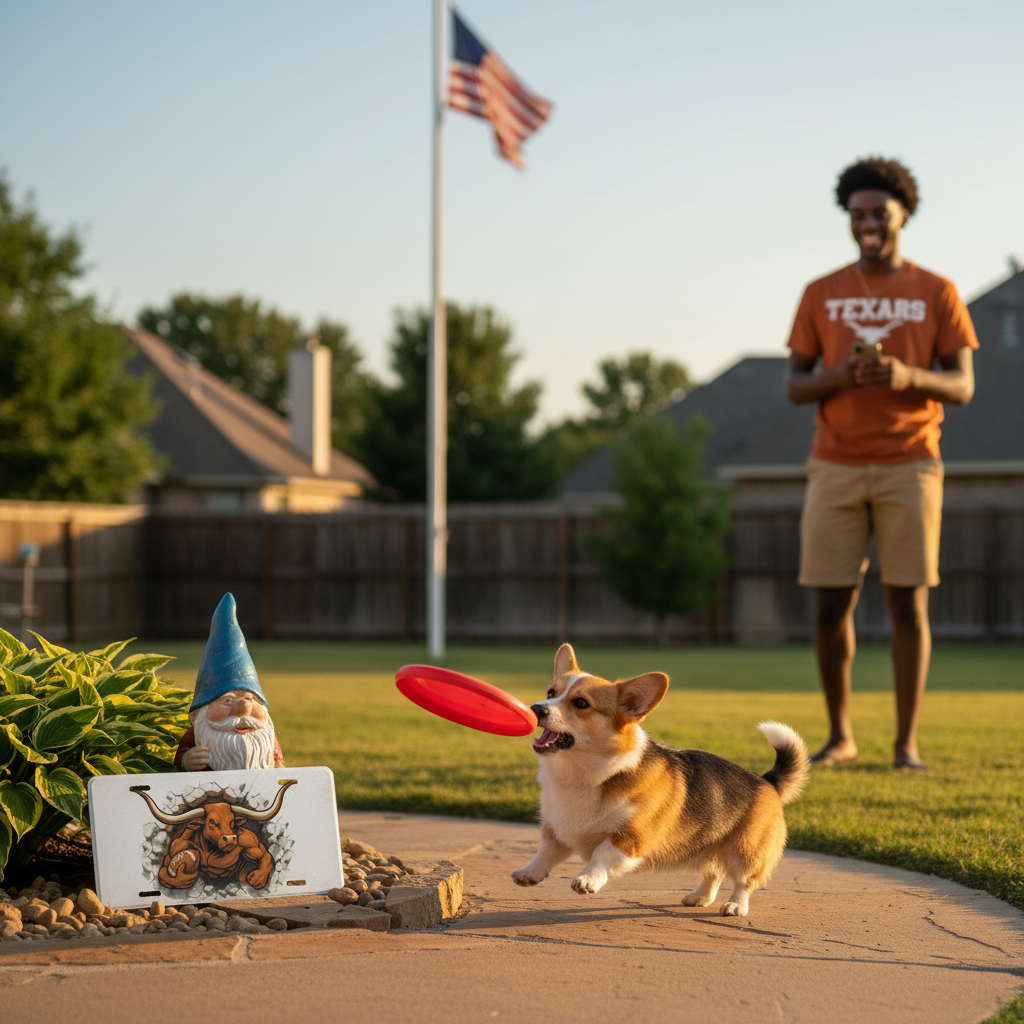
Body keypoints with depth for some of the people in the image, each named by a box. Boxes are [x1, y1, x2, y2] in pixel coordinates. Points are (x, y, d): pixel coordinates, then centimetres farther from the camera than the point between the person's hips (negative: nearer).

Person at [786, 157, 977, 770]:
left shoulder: (937, 293, 6)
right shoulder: (821, 295, 9)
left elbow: (962, 387, 2)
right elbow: (794, 386, 8)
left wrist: (907, 376, -18)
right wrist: (841, 376, -14)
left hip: (909, 465, -1)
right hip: (836, 467, 1)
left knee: (908, 601, -4)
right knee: (831, 603, -1)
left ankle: (907, 742, 1)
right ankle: (840, 737, 12)